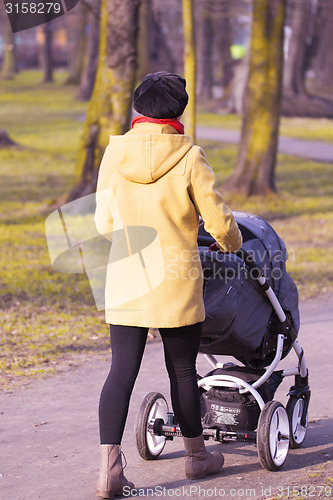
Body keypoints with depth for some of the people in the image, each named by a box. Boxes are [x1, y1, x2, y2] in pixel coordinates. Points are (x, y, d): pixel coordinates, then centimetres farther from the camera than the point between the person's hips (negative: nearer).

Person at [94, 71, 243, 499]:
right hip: (176, 280, -3)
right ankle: (195, 455, 28)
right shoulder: (188, 157, -10)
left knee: (122, 369, 3)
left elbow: (104, 224, 9)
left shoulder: (114, 154, 0)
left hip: (124, 279, 3)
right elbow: (219, 222, -6)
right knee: (182, 370, 11)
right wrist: (231, 244, 17)